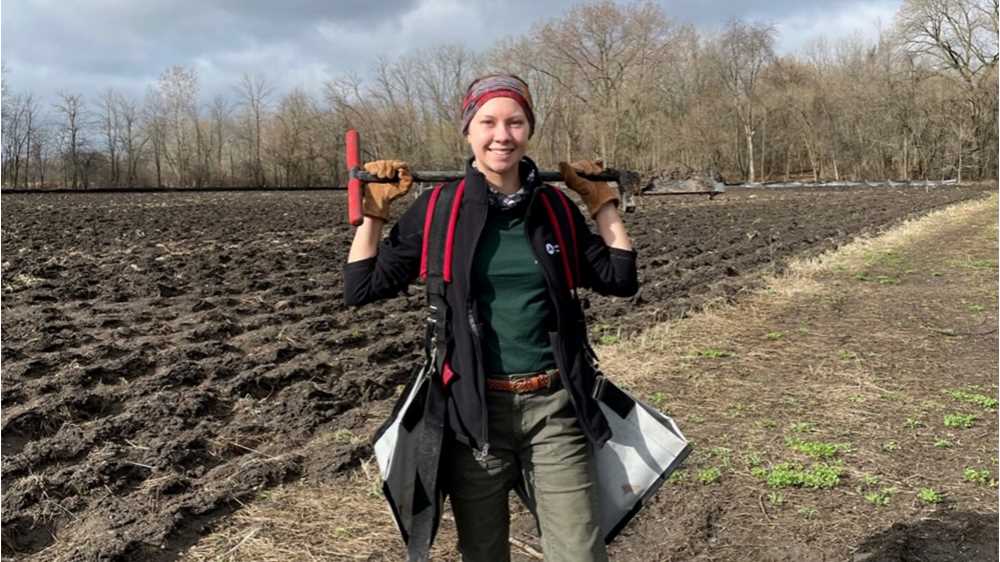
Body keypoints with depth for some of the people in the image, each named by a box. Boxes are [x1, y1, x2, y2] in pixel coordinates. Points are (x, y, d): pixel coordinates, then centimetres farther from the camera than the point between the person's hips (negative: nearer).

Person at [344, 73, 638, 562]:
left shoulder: (555, 208, 2)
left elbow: (621, 279, 9)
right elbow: (361, 289, -2)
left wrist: (603, 202, 7)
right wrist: (373, 209, -7)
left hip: (553, 406, 2)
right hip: (475, 409, -1)